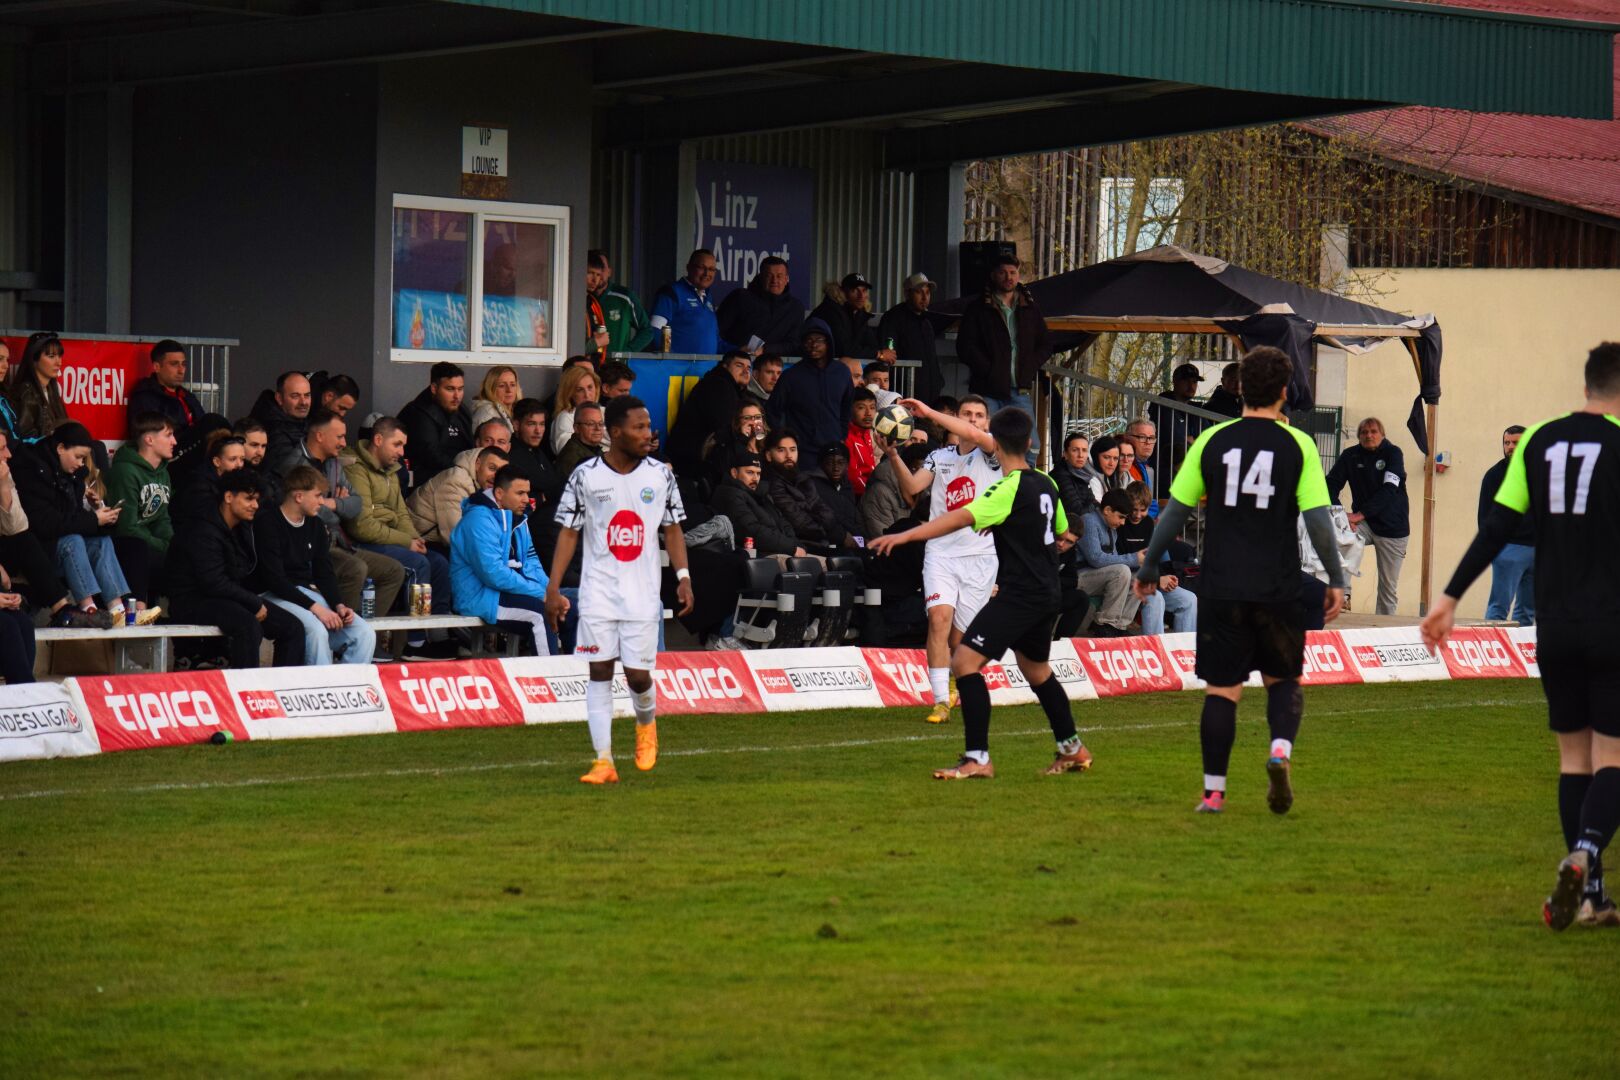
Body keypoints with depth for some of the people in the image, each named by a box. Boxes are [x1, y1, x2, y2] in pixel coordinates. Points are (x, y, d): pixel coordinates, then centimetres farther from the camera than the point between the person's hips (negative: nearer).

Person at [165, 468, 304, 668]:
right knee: (248, 625, -37)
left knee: (293, 628, -4)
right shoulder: (204, 533, -17)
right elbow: (214, 584, -23)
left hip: (233, 598, 9)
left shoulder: (243, 529, 12)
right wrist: (256, 605, -17)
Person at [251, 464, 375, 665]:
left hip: (306, 592, 7)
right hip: (273, 595, -7)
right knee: (316, 630, -35)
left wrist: (339, 605, -8)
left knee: (365, 634, -12)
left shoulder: (315, 526, 12)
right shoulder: (267, 523, -12)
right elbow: (274, 579, -18)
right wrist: (314, 607, -24)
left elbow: (324, 573, 12)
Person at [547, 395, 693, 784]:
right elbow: (568, 533, 1)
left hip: (643, 592, 1)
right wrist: (553, 587, -5)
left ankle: (647, 724, 32)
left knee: (638, 674, -2)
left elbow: (672, 529, 10)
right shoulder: (586, 476, -3)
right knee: (600, 672, -4)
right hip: (598, 591, -1)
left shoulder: (660, 475, 2)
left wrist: (683, 578, -2)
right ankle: (604, 762, -3)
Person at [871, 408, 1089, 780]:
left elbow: (962, 517, -28)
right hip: (1045, 594, 9)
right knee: (1035, 669, 27)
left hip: (1017, 593, -9)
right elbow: (1063, 534, 24)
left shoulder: (1010, 488, -16)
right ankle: (1072, 750, 38)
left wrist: (905, 536, -33)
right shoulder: (1046, 485, 9)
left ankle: (977, 759, -18)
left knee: (965, 661, -13)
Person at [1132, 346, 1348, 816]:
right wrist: (1335, 580, 3)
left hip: (1221, 588, 1)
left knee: (1221, 689, 6)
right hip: (1278, 589, -1)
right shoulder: (1298, 446, -3)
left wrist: (1148, 569, 15)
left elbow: (1175, 512, 4)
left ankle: (1213, 791, 3)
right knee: (1284, 679, 16)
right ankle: (1281, 749, -12)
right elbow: (1318, 518, -6)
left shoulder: (1212, 442, 1)